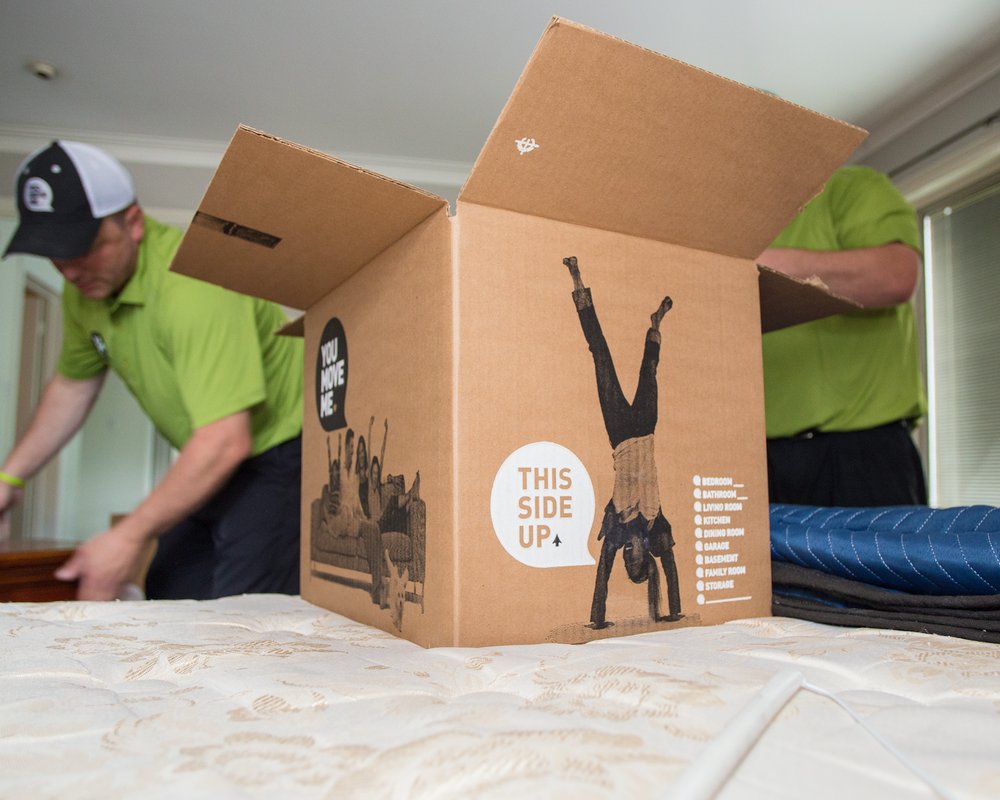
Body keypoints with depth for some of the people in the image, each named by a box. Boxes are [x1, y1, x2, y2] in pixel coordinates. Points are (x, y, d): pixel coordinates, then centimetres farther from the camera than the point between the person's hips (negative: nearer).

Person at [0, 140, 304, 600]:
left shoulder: (195, 283, -28)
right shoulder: (85, 286, 1)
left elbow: (226, 441, -32)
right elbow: (73, 385, 19)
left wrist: (132, 536, -25)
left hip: (282, 452, -8)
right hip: (204, 464, 9)